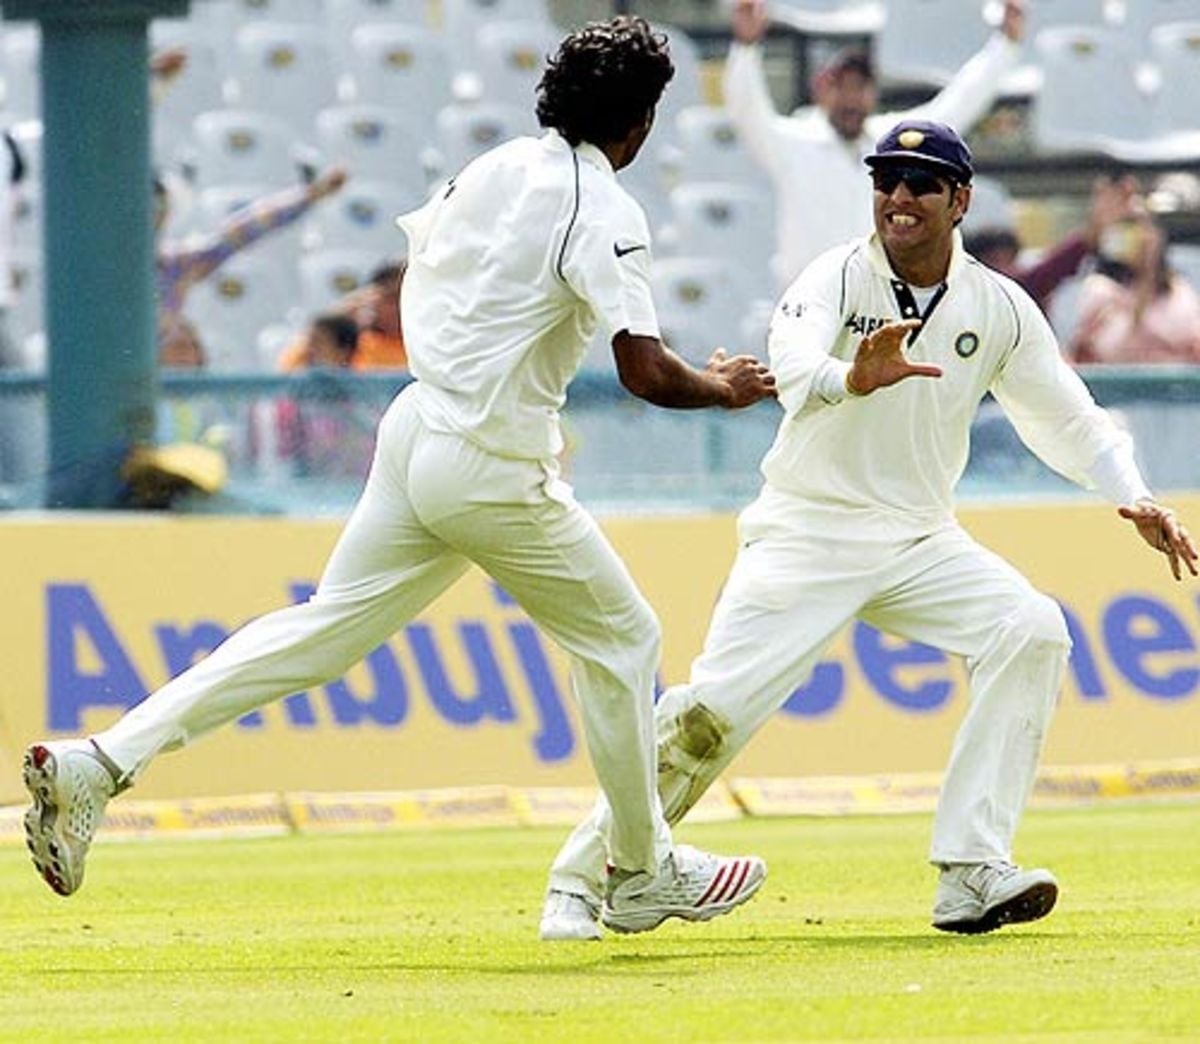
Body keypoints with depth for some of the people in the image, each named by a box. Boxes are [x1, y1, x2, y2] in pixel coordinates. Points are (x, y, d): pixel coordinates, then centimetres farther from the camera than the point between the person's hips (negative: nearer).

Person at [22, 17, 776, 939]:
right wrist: (722, 389, -2)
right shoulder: (604, 211, -14)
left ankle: (100, 763, -4)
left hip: (416, 432, 7)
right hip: (494, 469, -7)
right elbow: (648, 375, -21)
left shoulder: (496, 168, 9)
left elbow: (417, 273, 23)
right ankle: (643, 877, 21)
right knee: (621, 640, 11)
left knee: (326, 628, 7)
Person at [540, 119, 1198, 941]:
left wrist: (1133, 498, -9)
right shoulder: (838, 277, -13)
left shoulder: (999, 308, -1)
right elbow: (791, 361, -34)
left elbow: (1067, 417, 7)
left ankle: (972, 874, -18)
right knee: (714, 707, -13)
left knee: (1032, 632, -18)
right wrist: (852, 379, -57)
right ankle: (583, 875, 3)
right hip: (808, 531, -4)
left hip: (919, 541, 4)